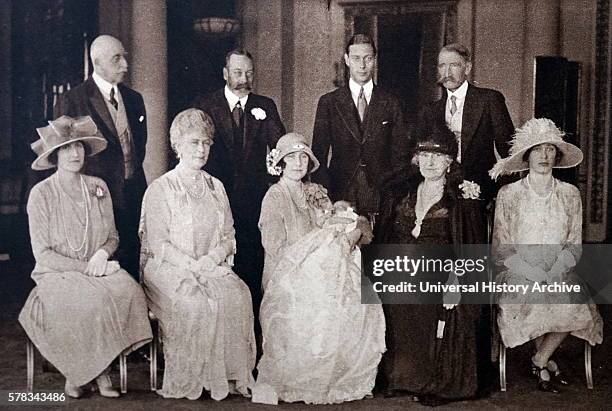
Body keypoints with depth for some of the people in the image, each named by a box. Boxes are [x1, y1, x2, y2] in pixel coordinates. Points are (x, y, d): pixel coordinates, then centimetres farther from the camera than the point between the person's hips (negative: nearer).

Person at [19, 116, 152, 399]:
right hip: (56, 274, -3)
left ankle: (100, 369, -14)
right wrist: (85, 268, -15)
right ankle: (76, 373, -11)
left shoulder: (98, 187, 8)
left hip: (98, 269, 4)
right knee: (93, 300, -33)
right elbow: (43, 253, -8)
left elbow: (113, 236, 15)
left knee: (128, 290, -28)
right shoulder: (41, 193, -5)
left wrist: (103, 253, -8)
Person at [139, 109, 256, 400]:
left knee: (237, 294, -26)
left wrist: (211, 259, -8)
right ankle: (191, 379, -19)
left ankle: (231, 375, -18)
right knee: (194, 301, -33)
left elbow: (228, 236, 13)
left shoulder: (216, 187, 18)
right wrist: (192, 266, -17)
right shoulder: (160, 188, 2)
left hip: (214, 267, 4)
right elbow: (157, 243, -6)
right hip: (168, 269, -4)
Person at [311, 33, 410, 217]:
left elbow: (400, 154, 7)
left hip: (382, 195, 0)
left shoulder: (391, 103, 7)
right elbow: (319, 153, 4)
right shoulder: (328, 102, 6)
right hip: (340, 197, 0)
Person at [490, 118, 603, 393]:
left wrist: (554, 272, -12)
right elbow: (501, 249, -1)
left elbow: (574, 245, 7)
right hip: (519, 276, -2)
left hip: (560, 275, 2)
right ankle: (548, 362, -4)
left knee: (574, 306, -27)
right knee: (531, 305, -31)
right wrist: (534, 274, -14)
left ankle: (539, 361, -3)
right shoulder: (508, 195, 1)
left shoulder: (570, 194, 8)